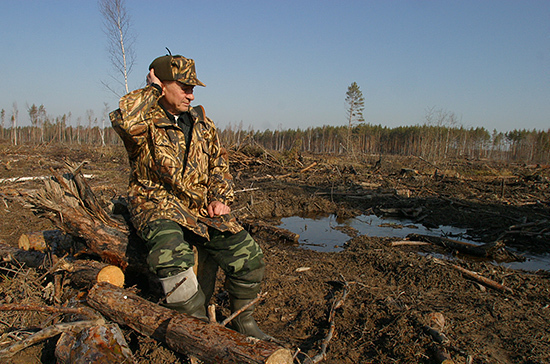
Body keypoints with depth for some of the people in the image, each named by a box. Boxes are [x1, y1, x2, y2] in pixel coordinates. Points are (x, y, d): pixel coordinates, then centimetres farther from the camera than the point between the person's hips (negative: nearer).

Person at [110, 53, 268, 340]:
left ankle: (243, 319, 12)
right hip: (158, 205, -5)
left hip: (202, 206, 5)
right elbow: (123, 120, -30)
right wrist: (151, 89, -13)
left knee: (247, 254, -10)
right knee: (172, 257, -35)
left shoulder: (200, 122, 14)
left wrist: (220, 197, 3)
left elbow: (219, 161, 20)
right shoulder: (145, 124, -4)